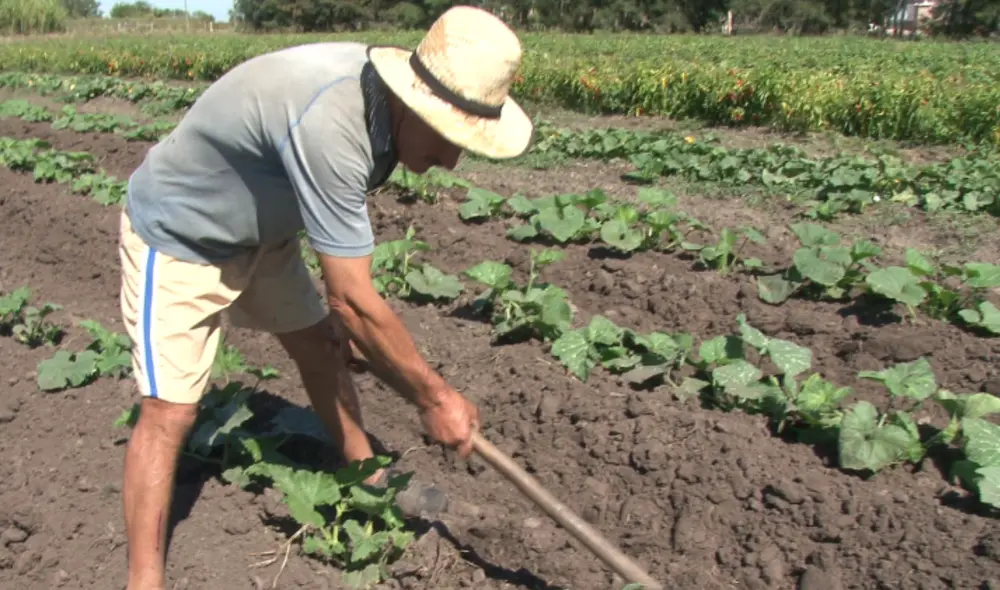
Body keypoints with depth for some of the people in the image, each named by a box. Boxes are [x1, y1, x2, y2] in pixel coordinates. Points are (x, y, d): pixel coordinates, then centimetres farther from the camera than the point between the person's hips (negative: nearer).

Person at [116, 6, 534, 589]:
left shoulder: (381, 94, -12)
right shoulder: (328, 126, -40)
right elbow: (355, 301, -34)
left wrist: (344, 311, 0)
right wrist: (434, 396, -23)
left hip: (258, 232, 8)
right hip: (177, 239, -8)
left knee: (322, 349, 14)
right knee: (171, 411, -11)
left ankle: (366, 479, 35)